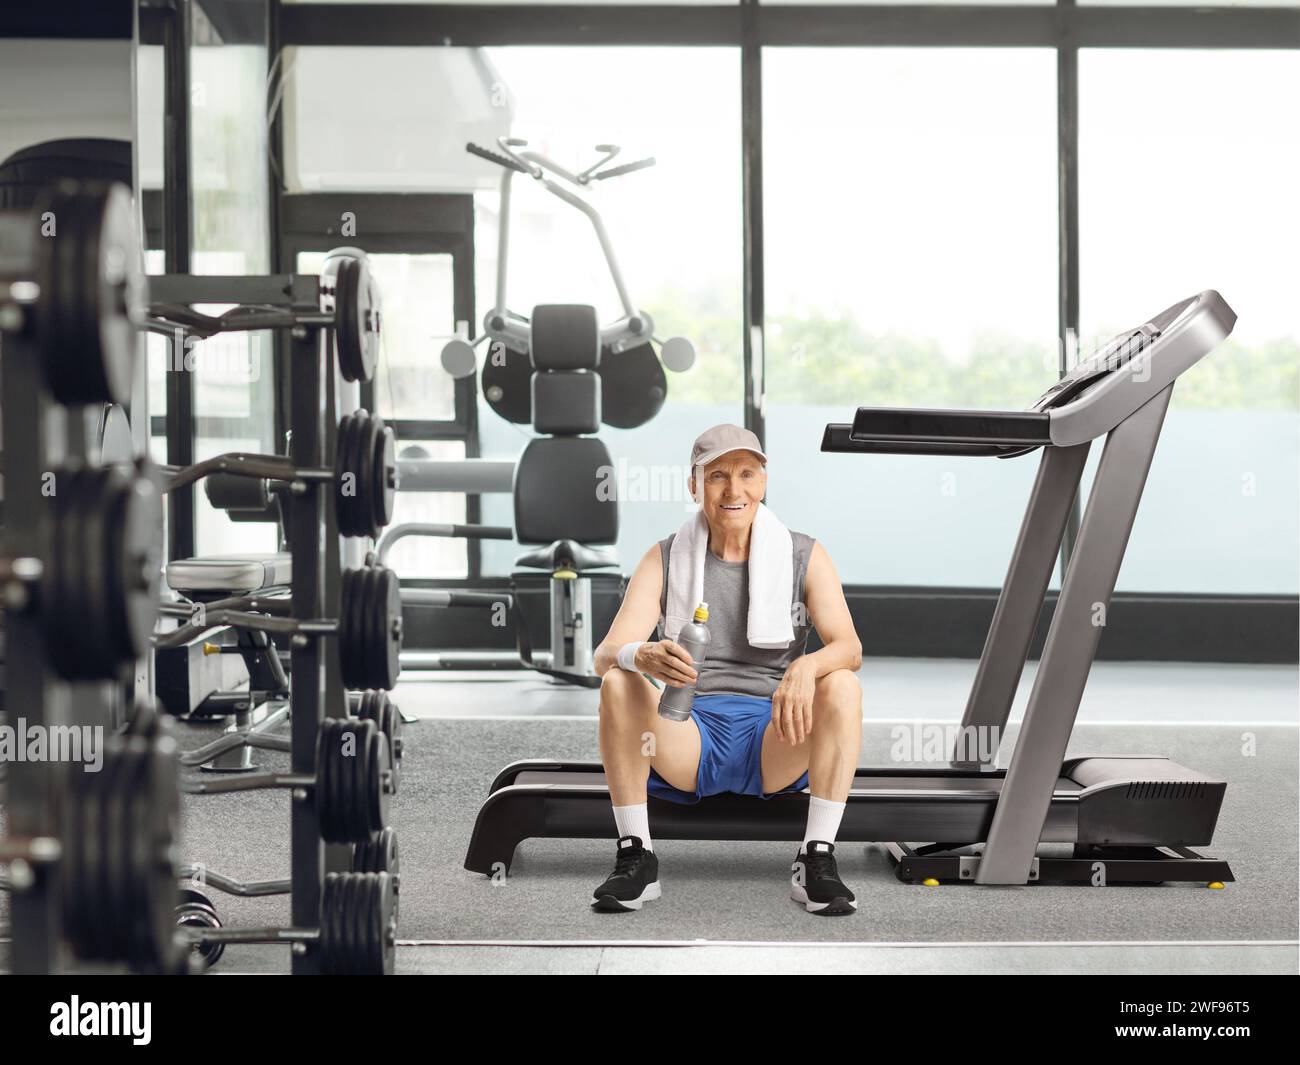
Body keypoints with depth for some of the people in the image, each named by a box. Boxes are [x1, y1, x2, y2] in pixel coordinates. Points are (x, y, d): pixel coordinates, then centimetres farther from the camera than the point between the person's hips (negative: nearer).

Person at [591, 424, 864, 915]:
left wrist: (806, 667, -37)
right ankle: (635, 859, -21)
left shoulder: (805, 557, 2)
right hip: (687, 741, 0)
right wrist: (643, 656, -35)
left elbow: (849, 647, -12)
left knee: (841, 685, -28)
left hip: (776, 744, 0)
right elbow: (606, 655, -9)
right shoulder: (664, 560, 3)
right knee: (618, 684, -27)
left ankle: (817, 861, -24)